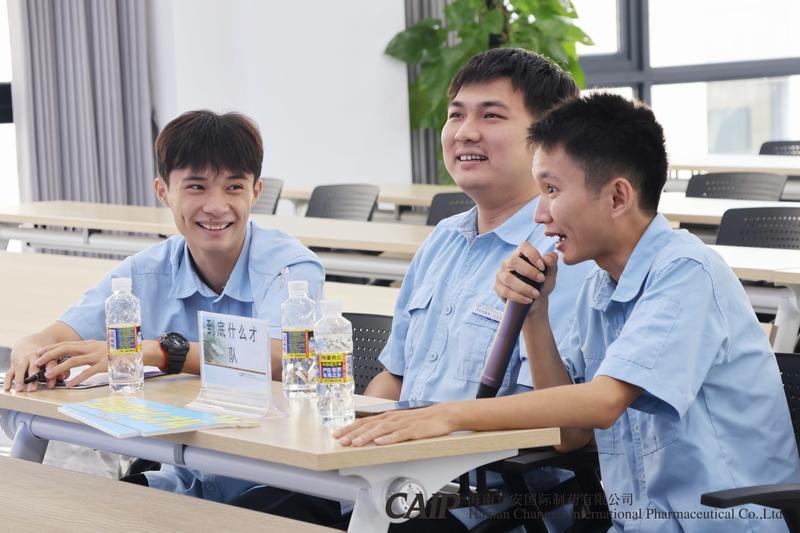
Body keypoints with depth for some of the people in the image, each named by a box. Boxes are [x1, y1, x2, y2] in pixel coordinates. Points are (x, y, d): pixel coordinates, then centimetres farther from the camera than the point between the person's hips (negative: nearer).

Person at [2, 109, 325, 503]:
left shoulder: (292, 267, -9)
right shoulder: (144, 274, 6)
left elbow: (279, 358, -28)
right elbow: (65, 334, -5)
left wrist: (150, 352, -36)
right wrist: (32, 349, -30)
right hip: (181, 481, 4)